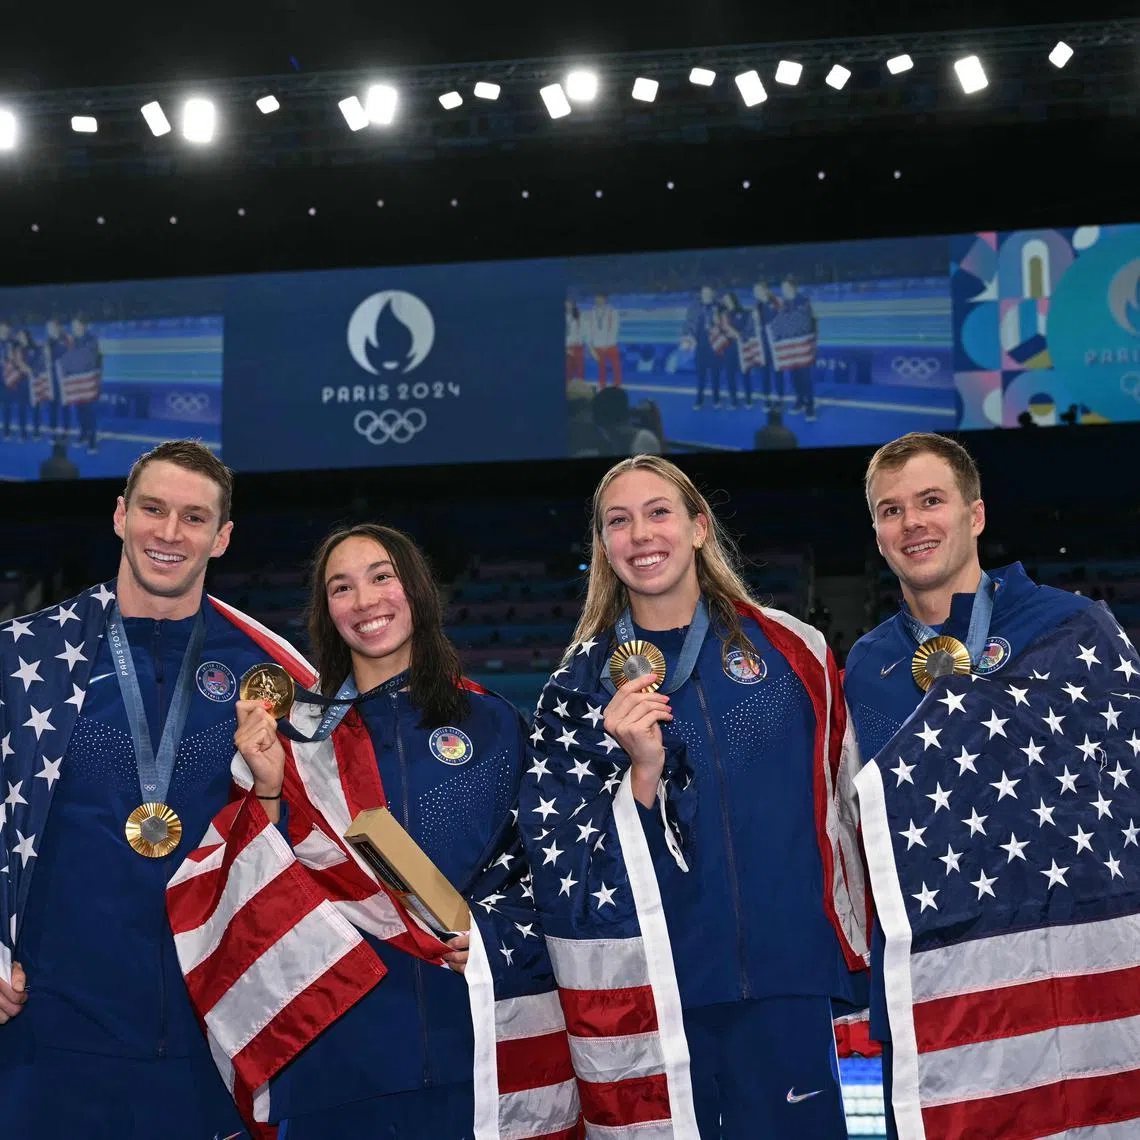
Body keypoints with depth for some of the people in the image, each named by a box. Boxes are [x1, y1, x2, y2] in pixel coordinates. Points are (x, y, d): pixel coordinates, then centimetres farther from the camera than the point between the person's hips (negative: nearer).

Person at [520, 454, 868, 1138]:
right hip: (647, 987, 0)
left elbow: (840, 804, 12)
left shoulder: (791, 649, 4)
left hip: (784, 981, 0)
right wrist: (642, 774, -15)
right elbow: (561, 869, -1)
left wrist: (848, 942, 13)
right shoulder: (580, 686, 3)